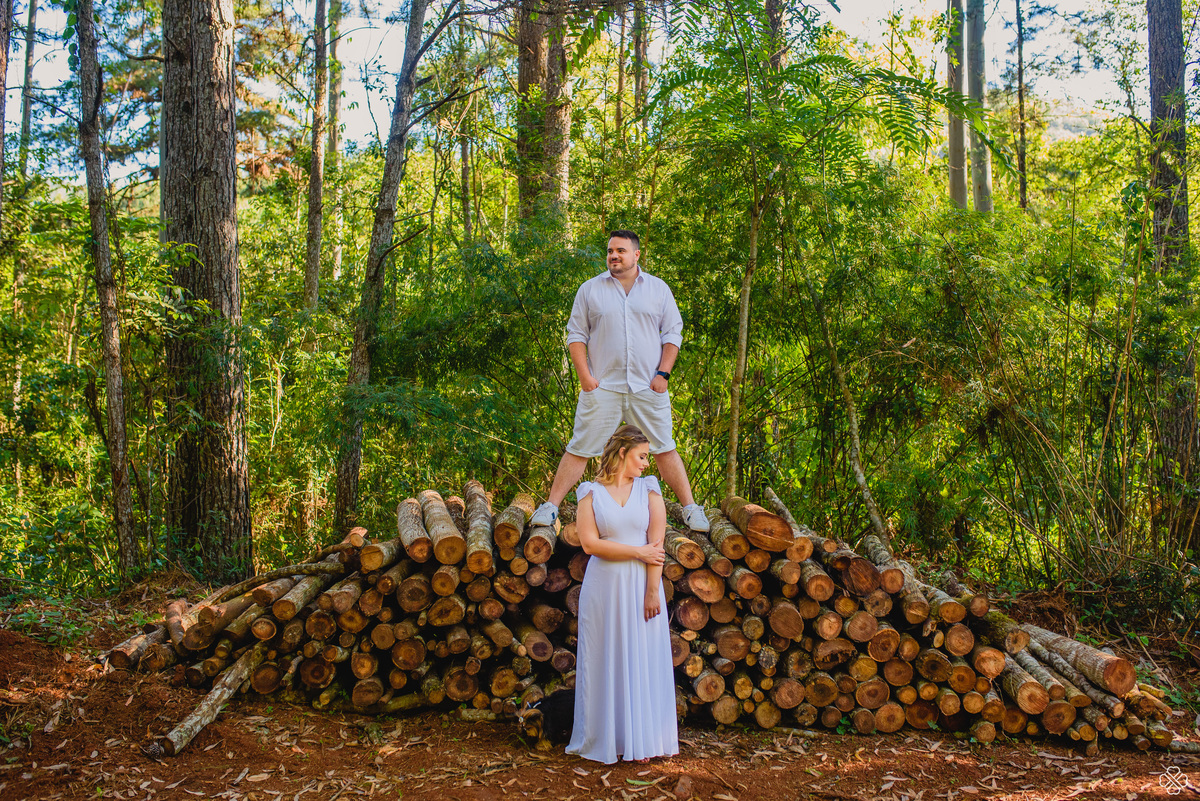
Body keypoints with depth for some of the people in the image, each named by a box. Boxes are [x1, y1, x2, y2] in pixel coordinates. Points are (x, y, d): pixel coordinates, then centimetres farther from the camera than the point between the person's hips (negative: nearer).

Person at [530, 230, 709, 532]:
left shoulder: (658, 289, 9)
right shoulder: (590, 289, 6)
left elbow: (672, 333, 9)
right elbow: (576, 334, 6)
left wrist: (663, 373, -2)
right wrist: (584, 375, -5)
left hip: (648, 387, 1)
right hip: (602, 387, 0)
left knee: (665, 450, 4)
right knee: (580, 449, -1)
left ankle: (690, 508, 11)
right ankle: (550, 506, 6)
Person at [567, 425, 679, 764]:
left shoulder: (649, 488, 5)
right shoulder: (591, 491, 1)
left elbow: (656, 542, -2)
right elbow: (589, 542, -9)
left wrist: (653, 591, -10)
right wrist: (638, 551, -10)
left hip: (641, 584, 1)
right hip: (603, 587, -1)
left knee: (643, 661, 4)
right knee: (606, 662, 4)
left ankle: (640, 739, 15)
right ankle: (604, 740, 15)